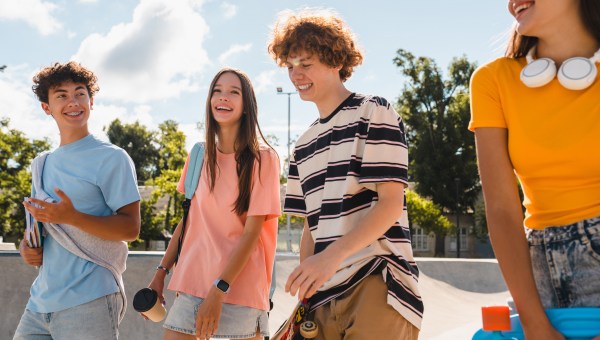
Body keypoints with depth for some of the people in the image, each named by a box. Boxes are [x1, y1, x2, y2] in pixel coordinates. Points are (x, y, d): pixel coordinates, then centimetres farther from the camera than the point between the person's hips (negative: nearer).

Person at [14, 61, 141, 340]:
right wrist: (25, 247, 2)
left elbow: (131, 228, -10)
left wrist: (71, 217, -23)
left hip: (88, 303, -6)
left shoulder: (112, 158, -5)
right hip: (40, 302, 6)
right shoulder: (42, 165, 15)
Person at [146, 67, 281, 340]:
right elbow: (187, 220, 14)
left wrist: (218, 291, -17)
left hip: (240, 285, -4)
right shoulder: (200, 156, 8)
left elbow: (252, 232, -11)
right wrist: (161, 272, 7)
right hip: (192, 282, 4)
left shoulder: (262, 158, -5)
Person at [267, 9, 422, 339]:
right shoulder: (302, 146, 18)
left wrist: (332, 255, -23)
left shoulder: (373, 113, -1)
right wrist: (303, 294, 8)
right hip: (324, 293, 6)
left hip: (376, 281, -6)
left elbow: (391, 202, -11)